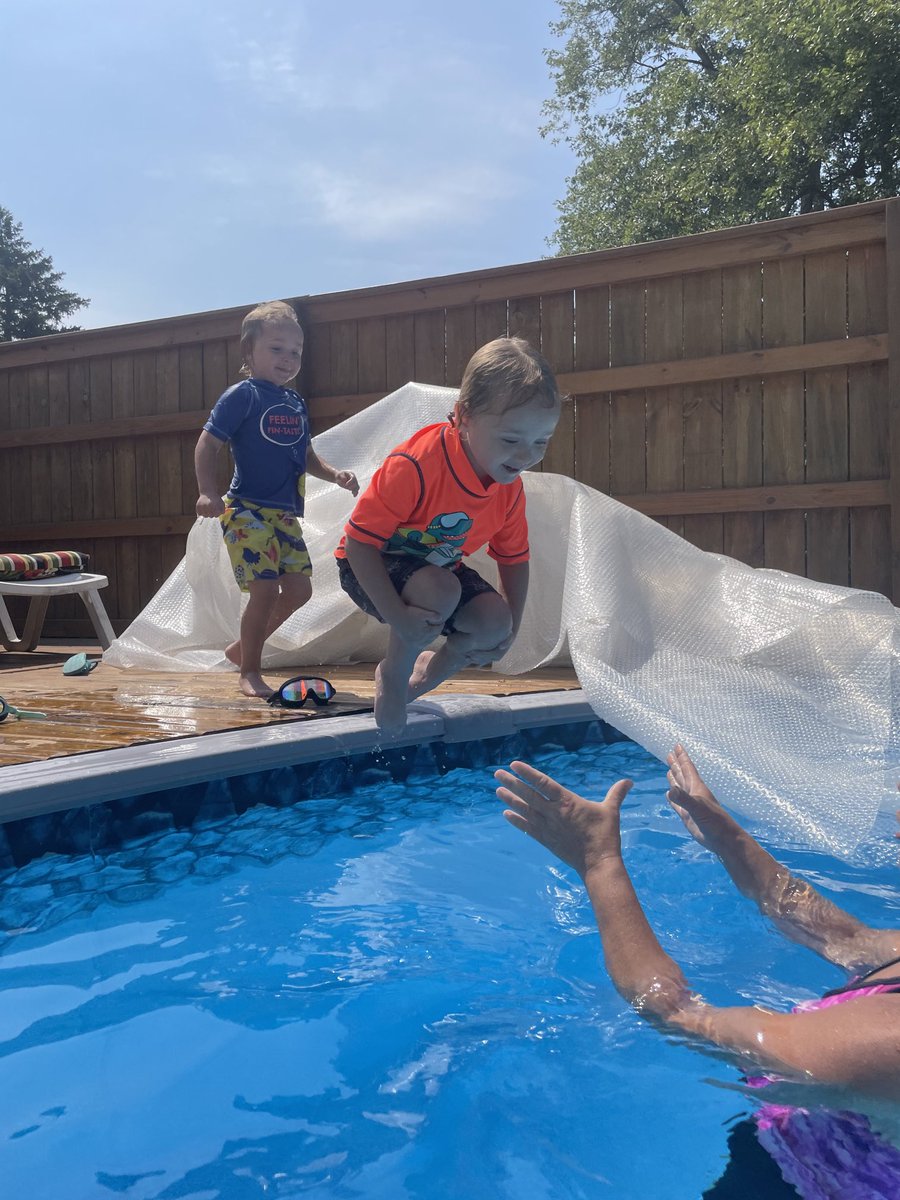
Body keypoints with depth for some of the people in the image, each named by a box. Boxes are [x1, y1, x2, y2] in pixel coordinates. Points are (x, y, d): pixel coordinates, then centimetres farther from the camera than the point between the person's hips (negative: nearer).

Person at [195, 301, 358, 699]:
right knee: (265, 589, -13)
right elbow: (207, 445, -12)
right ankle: (250, 673, 4)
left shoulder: (295, 403, 15)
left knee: (299, 589, 7)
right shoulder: (242, 395, -7)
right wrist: (208, 493, -25)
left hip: (285, 514, 8)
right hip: (247, 510, -8)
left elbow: (305, 455, 24)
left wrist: (334, 474, 7)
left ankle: (241, 647, 26)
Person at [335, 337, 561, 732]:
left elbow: (514, 558, 4)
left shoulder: (510, 489, -12)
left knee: (494, 622, -16)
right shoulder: (416, 466, -35)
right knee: (440, 592, -35)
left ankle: (429, 672, 16)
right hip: (368, 567, -6)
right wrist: (398, 617, -37)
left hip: (440, 566, 6)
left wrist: (508, 628, -4)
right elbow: (359, 541, -31)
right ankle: (393, 674, -5)